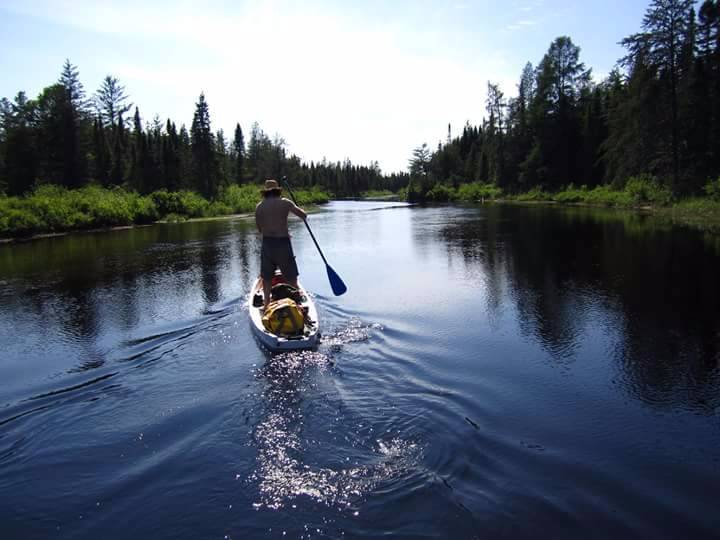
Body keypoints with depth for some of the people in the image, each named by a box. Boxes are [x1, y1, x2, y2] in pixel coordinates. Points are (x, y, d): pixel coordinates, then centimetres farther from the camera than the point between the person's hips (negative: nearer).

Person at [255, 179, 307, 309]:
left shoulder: (259, 206, 4)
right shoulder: (285, 202, -4)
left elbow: (260, 229, 9)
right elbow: (304, 215, -5)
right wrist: (299, 209, 15)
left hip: (266, 243, 3)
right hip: (283, 244, -3)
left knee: (266, 278, 14)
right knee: (291, 277, 6)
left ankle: (267, 304, 19)